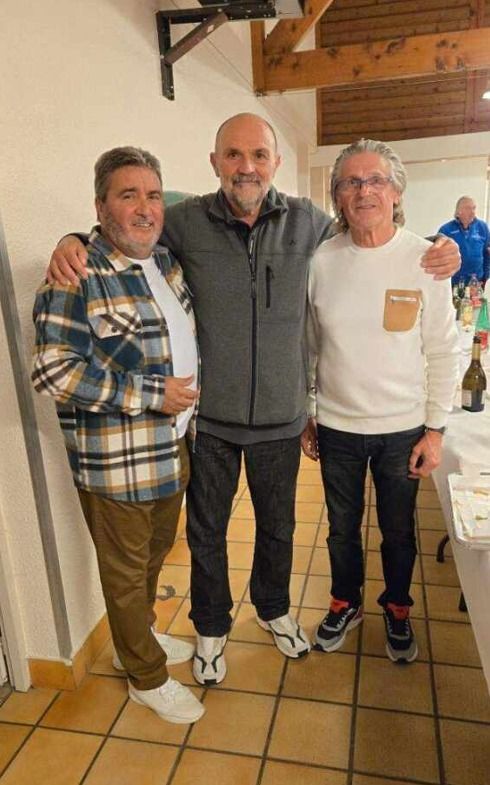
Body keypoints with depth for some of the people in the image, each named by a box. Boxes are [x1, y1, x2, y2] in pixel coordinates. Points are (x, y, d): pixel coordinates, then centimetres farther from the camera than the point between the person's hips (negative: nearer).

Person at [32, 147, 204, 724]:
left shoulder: (164, 259, 6)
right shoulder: (77, 276, -18)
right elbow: (53, 370, -24)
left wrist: (187, 399, 11)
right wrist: (153, 394, -21)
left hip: (173, 448, 8)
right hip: (117, 463, -8)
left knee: (155, 554, 25)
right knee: (127, 570, 12)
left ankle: (139, 638, 50)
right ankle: (146, 677, 35)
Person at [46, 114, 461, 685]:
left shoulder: (306, 221, -5)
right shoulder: (186, 221, -10)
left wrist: (434, 257, -3)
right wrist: (72, 243, -16)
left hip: (281, 418, 2)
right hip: (208, 418, -1)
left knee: (278, 527, 22)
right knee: (206, 532, 17)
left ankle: (273, 608, 52)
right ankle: (211, 627, 44)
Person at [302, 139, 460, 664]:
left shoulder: (425, 260, -8)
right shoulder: (320, 261, -5)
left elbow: (444, 352, -4)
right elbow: (307, 347, 2)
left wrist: (434, 429, -6)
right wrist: (305, 417, 5)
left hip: (403, 429, -1)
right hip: (336, 427, 1)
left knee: (398, 532, 18)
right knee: (342, 529, 19)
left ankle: (397, 609, 45)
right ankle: (345, 604, 44)